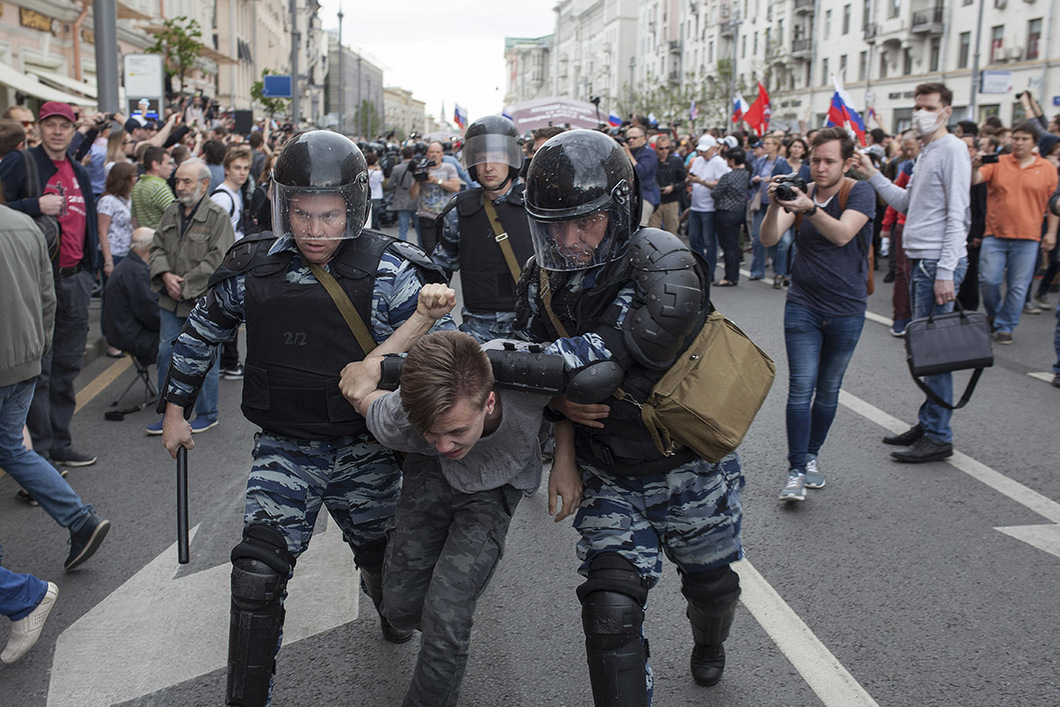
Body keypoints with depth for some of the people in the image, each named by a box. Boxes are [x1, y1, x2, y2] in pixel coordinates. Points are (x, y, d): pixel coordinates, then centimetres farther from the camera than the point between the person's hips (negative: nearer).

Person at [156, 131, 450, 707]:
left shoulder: (389, 272, -14)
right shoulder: (253, 268, -6)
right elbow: (201, 333, 10)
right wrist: (175, 409, 16)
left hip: (365, 450, 0)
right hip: (284, 449, 1)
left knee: (380, 555, 22)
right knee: (257, 573, -11)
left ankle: (388, 605, 58)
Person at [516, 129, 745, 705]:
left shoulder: (662, 263, -25)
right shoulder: (541, 280, -7)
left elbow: (623, 347, -39)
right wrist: (559, 399, -20)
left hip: (690, 467, -2)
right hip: (610, 479, 2)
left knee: (711, 584, 22)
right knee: (611, 613, -11)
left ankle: (708, 643, 58)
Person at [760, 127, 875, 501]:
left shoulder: (859, 192, -7)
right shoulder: (800, 192, 1)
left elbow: (842, 234, -27)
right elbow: (768, 239, -12)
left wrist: (809, 208, -42)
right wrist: (775, 205, -30)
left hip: (846, 311, -1)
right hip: (803, 306, 1)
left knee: (828, 390, 11)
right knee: (801, 387, -8)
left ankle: (811, 456, 29)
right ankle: (796, 471, -6)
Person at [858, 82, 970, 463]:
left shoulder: (952, 149, -10)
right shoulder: (926, 152, 18)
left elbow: (957, 215, -16)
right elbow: (907, 202, 21)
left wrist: (945, 271, -22)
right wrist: (872, 174, 15)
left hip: (938, 262, -9)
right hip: (920, 260, 9)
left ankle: (939, 437, 0)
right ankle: (927, 423, 24)